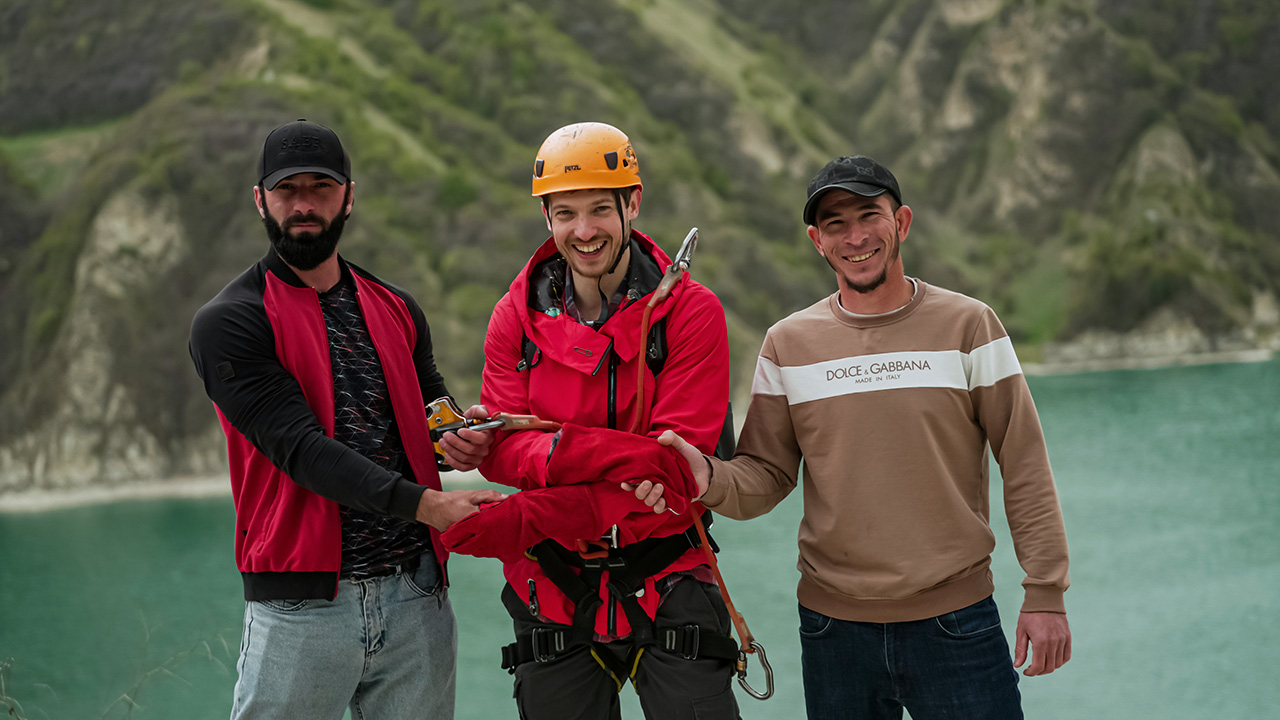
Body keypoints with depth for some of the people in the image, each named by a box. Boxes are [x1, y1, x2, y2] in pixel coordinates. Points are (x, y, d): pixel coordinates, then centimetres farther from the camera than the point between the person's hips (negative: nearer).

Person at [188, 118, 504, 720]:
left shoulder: (395, 311, 14)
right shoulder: (227, 323, -4)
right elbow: (300, 446, -14)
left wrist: (460, 434, -1)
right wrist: (428, 504, -24)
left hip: (417, 599, 5)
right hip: (302, 609, -4)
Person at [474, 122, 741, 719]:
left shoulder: (691, 312, -6)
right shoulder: (517, 317, 2)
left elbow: (678, 461, -15)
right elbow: (502, 449, -8)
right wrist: (626, 455, -26)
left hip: (667, 584, -2)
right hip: (554, 592, 2)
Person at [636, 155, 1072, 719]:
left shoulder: (968, 325, 0)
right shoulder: (788, 344, 6)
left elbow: (1025, 466, 0)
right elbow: (767, 475, 4)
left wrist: (1045, 592, -4)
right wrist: (709, 478, -18)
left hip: (956, 622, -2)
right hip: (834, 626, 2)